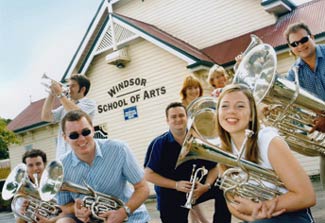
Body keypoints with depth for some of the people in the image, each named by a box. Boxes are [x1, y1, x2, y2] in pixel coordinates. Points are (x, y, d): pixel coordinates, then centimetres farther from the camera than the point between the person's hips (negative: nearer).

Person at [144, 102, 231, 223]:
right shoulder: (159, 144, -12)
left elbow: (213, 167, 0)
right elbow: (148, 174, -13)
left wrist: (206, 186, -20)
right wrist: (176, 185, -21)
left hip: (195, 188, 2)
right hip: (171, 196, -2)